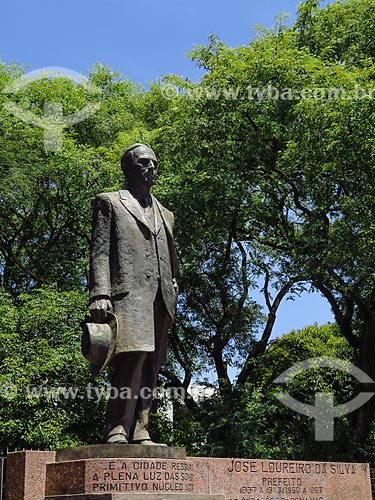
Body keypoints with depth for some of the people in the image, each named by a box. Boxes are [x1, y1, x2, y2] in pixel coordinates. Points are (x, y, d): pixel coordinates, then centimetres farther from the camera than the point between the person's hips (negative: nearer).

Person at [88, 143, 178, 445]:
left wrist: (172, 296, 16)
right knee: (133, 357, -21)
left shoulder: (165, 214, 29)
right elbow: (100, 251, 1)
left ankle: (140, 432, -1)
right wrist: (99, 294, -12)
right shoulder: (110, 202, 12)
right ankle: (117, 430, -20)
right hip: (128, 293, -6)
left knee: (150, 368, 0)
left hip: (159, 299, 6)